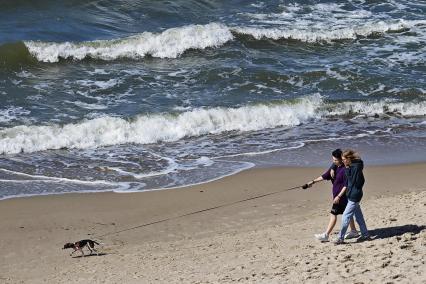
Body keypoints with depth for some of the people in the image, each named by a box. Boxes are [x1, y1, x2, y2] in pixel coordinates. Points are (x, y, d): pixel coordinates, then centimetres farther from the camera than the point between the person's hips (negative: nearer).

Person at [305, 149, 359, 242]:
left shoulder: (345, 170, -22)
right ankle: (354, 231, 30)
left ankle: (326, 235, -6)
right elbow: (325, 176, 10)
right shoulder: (334, 166, 4)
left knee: (333, 214, -7)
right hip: (336, 194, 9)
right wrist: (313, 182, 6)